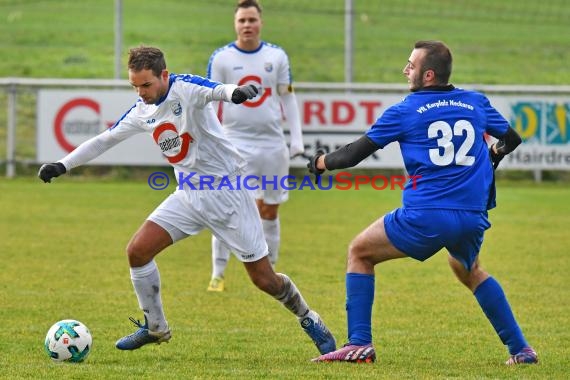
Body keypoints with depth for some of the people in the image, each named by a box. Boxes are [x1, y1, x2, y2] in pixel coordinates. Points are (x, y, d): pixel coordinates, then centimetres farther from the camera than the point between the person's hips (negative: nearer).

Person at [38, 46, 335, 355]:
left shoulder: (185, 88, -17)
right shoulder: (141, 111, 3)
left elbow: (217, 90, -38)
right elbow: (103, 140, 14)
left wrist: (235, 91, -62)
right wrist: (61, 166, 8)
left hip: (227, 193, -6)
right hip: (188, 197, 6)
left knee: (264, 280, -3)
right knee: (137, 251, -8)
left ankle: (308, 319, 24)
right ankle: (155, 328, 10)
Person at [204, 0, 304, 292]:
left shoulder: (277, 56, 5)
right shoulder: (221, 58, -2)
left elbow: (288, 98, 10)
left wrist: (297, 139, 4)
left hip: (272, 144, 3)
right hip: (236, 143, -3)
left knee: (269, 211, 8)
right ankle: (217, 275, -5)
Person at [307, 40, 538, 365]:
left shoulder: (405, 111, 1)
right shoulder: (477, 103, 11)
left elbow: (354, 154, 6)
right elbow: (511, 139, 24)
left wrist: (321, 162, 25)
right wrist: (490, 156, 45)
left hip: (425, 217, -5)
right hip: (473, 220, 5)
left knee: (359, 252, 15)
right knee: (470, 271, 34)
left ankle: (360, 344, 4)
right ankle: (520, 348, 26)